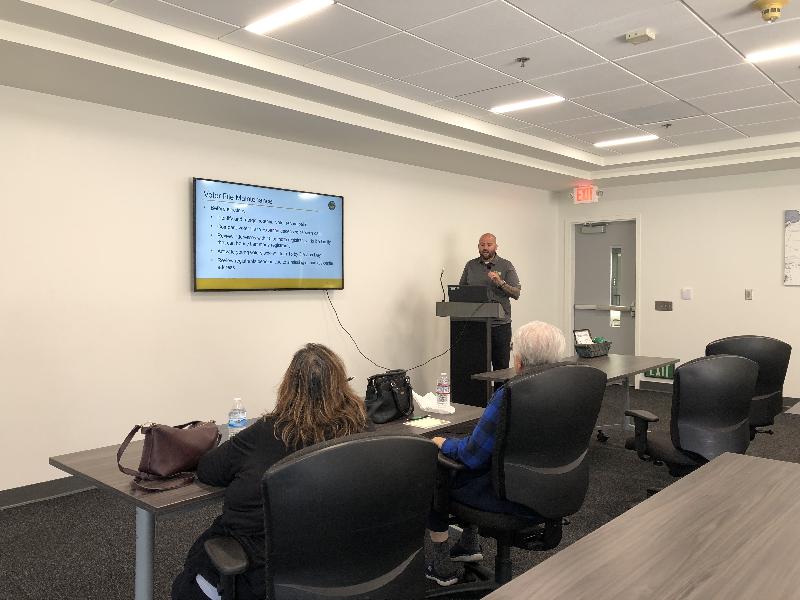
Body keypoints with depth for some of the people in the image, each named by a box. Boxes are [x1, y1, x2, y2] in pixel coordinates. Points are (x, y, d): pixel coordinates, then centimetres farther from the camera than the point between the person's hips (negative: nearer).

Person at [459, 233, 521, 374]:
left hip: (500, 325, -2)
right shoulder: (470, 266, 12)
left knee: (501, 367, 0)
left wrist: (500, 282, -19)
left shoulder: (506, 266, 5)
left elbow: (516, 294, -3)